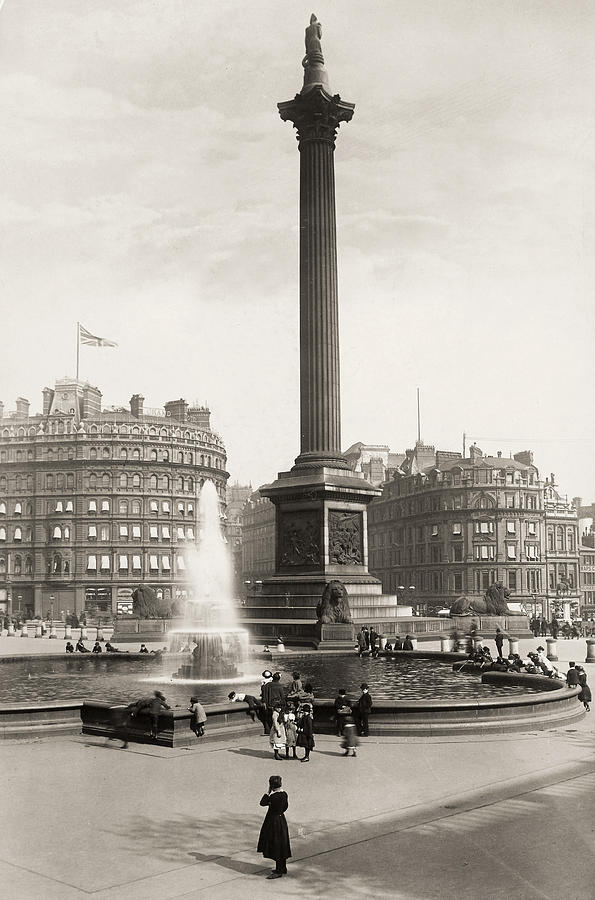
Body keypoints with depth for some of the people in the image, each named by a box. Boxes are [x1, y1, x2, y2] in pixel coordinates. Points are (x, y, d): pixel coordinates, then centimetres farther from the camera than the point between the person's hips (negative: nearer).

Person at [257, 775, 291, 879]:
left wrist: (268, 792, -11)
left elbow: (262, 803, -15)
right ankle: (282, 868, 29)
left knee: (276, 846, 0)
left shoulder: (273, 797, -26)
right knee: (281, 846, 18)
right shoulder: (284, 794, -1)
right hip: (281, 820, 9)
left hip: (274, 822, -9)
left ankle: (279, 872, 7)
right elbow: (285, 807, 12)